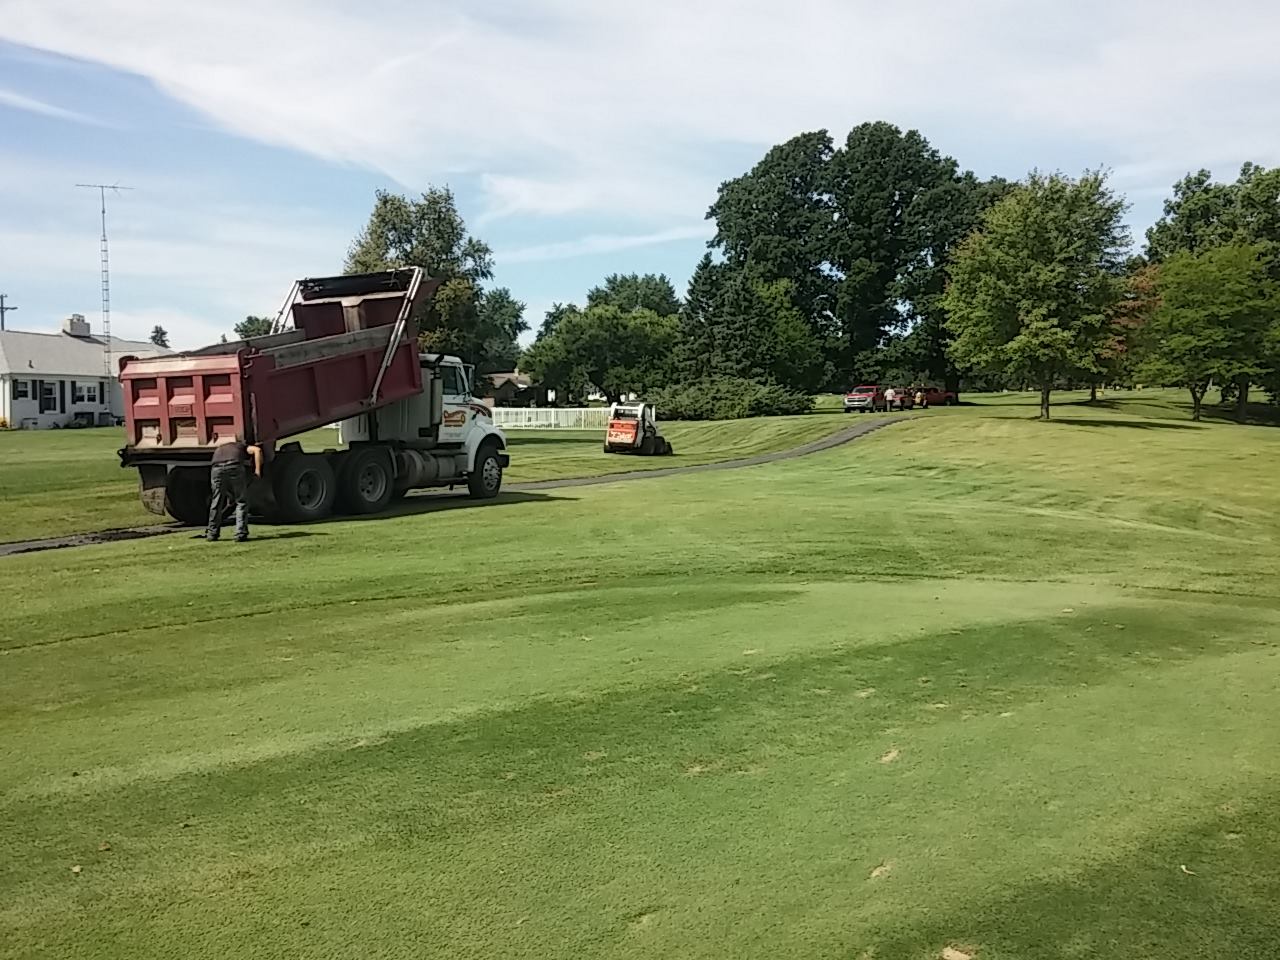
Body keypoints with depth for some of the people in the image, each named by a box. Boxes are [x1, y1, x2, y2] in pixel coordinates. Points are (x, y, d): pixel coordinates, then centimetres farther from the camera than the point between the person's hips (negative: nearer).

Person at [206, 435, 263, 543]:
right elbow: (257, 450, 8)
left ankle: (212, 533, 27)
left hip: (217, 469, 3)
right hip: (235, 467, -3)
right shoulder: (242, 446, 32)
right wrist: (257, 469, 7)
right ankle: (241, 534, 8)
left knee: (217, 501, 19)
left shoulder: (218, 449, 41)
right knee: (242, 501, 12)